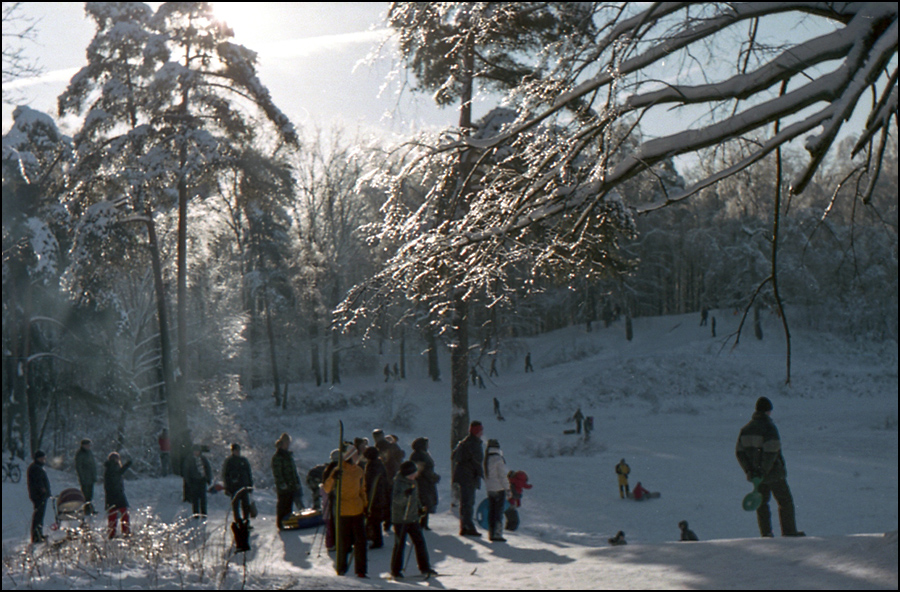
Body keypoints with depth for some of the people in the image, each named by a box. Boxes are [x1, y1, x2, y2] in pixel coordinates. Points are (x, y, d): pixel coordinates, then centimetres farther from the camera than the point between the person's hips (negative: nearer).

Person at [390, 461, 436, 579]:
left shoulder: (412, 482, 8)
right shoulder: (399, 482, -17)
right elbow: (396, 498, -32)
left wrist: (419, 507, 14)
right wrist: (405, 494, -48)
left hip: (413, 518, 7)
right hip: (400, 519, -7)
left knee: (419, 541, 7)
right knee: (400, 544, -1)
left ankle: (424, 567, 17)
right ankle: (396, 570, 11)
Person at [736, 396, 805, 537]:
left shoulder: (745, 429, 4)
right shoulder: (769, 427, -16)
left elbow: (739, 452, 4)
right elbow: (771, 452, -24)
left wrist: (748, 471, 0)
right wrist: (763, 471, -20)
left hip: (756, 473, 6)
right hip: (773, 473, -6)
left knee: (762, 503, 14)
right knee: (785, 502, 7)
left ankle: (766, 533, 10)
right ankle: (789, 532, 10)